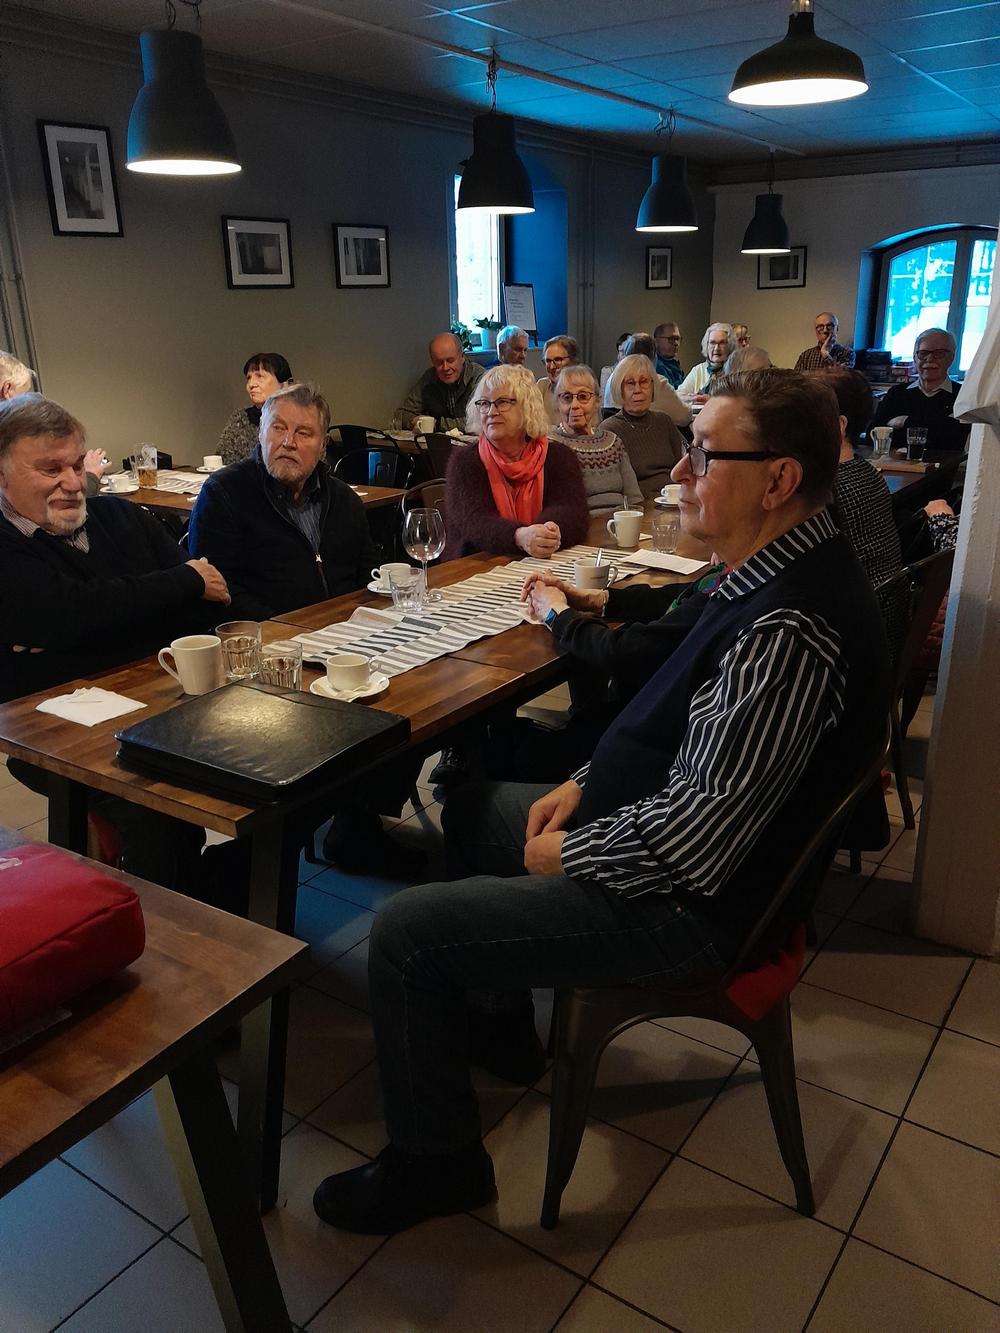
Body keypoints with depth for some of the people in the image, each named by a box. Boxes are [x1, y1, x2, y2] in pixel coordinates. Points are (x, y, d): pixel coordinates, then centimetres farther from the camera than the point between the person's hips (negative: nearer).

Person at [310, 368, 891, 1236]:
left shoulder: (787, 629, -31)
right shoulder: (776, 577, 2)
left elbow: (700, 830, -31)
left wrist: (566, 854, -15)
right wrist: (587, 783, 4)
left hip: (693, 900, -10)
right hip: (671, 829, 11)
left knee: (406, 933, -12)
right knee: (473, 808, 23)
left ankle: (435, 1163, 14)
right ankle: (498, 1023, 39)